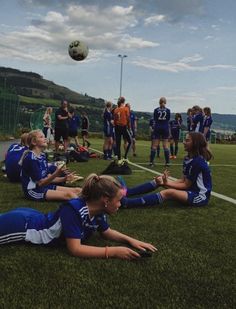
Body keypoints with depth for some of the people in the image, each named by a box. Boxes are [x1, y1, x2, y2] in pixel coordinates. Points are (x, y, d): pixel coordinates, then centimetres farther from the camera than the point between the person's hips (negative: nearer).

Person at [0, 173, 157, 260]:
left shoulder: (98, 211, -11)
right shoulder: (74, 209, -35)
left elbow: (107, 232, 8)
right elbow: (75, 249, -36)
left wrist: (130, 239, -9)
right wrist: (113, 251, -37)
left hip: (34, 218, 8)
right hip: (22, 225, -8)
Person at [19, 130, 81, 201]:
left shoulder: (42, 155, 9)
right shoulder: (31, 158, -18)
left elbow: (48, 177, 9)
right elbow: (40, 183, -18)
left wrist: (64, 179, -3)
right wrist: (55, 174, -31)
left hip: (45, 186, 9)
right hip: (34, 191, -9)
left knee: (78, 190, -6)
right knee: (68, 194, -27)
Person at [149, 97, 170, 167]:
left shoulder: (156, 110, -2)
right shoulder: (168, 110, -2)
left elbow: (154, 119, 5)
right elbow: (168, 119, 7)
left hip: (157, 128, 0)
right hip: (165, 128, 0)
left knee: (154, 145, 2)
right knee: (165, 145, 3)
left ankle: (151, 161, -2)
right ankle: (167, 162, 1)